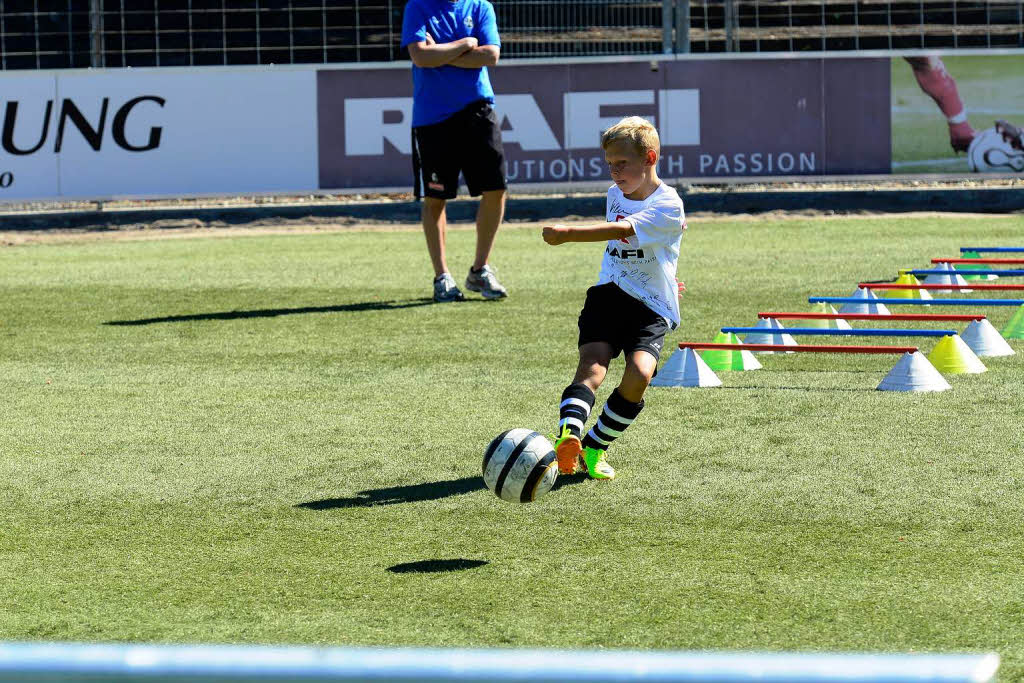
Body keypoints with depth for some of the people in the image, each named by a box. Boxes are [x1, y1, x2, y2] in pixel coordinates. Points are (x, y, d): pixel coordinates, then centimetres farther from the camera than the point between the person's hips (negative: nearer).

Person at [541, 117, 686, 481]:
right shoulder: (614, 195, 15)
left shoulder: (667, 205, -10)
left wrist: (569, 233, -38)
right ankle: (568, 433, -47)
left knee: (639, 372, -26)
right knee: (592, 364, -22)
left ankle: (595, 446, -9)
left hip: (652, 308, -4)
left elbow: (622, 230, -27)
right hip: (608, 294, 4)